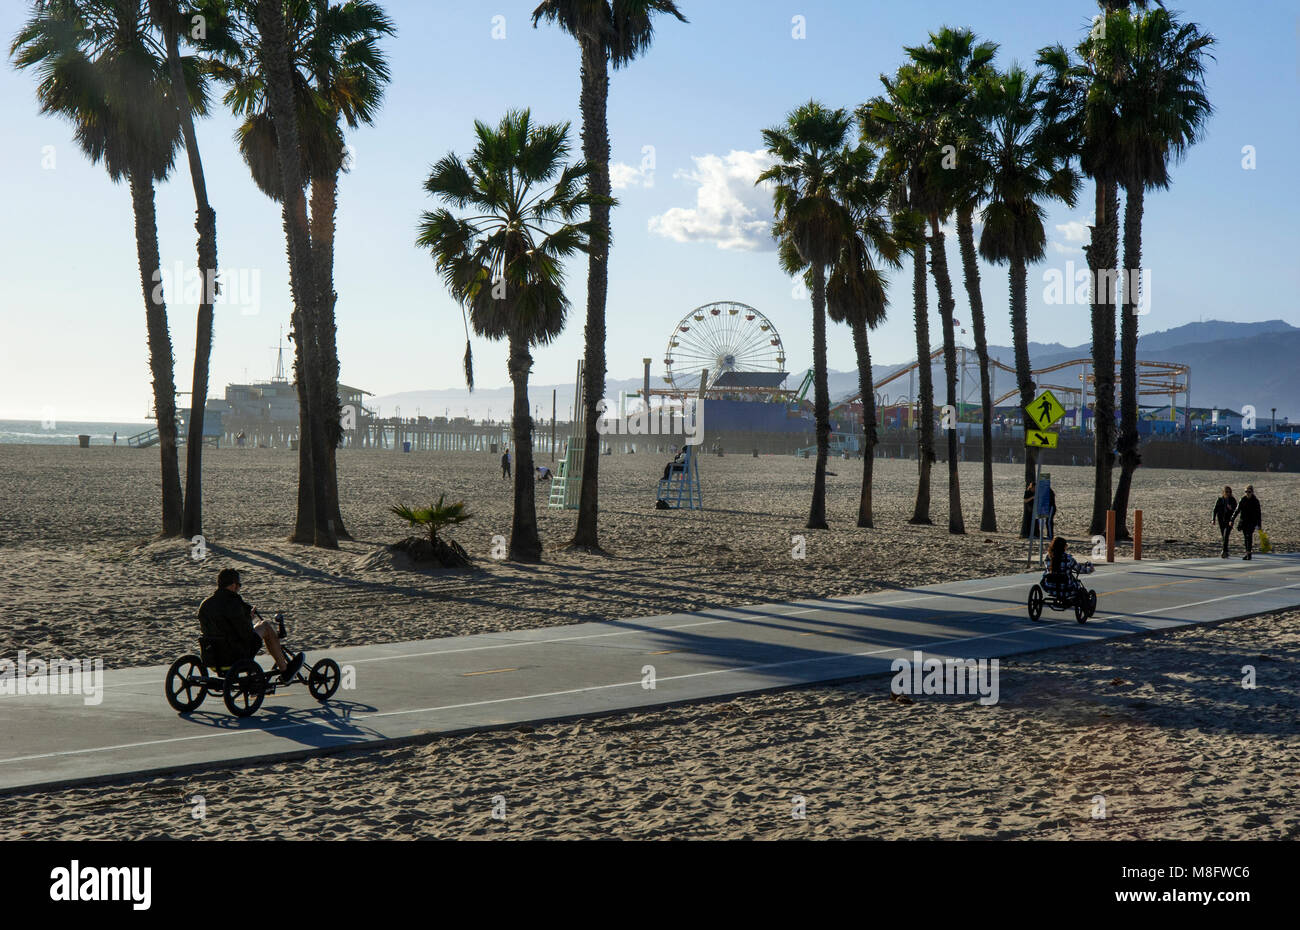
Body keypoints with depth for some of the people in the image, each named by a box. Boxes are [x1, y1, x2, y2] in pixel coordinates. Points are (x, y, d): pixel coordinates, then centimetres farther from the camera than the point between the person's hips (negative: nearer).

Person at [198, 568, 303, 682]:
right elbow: (247, 634, -19)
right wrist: (248, 618, 3)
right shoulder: (233, 604, -21)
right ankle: (285, 670, 15)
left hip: (214, 658, 8)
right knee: (266, 626, 10)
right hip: (236, 656, -8)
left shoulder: (204, 605, 3)